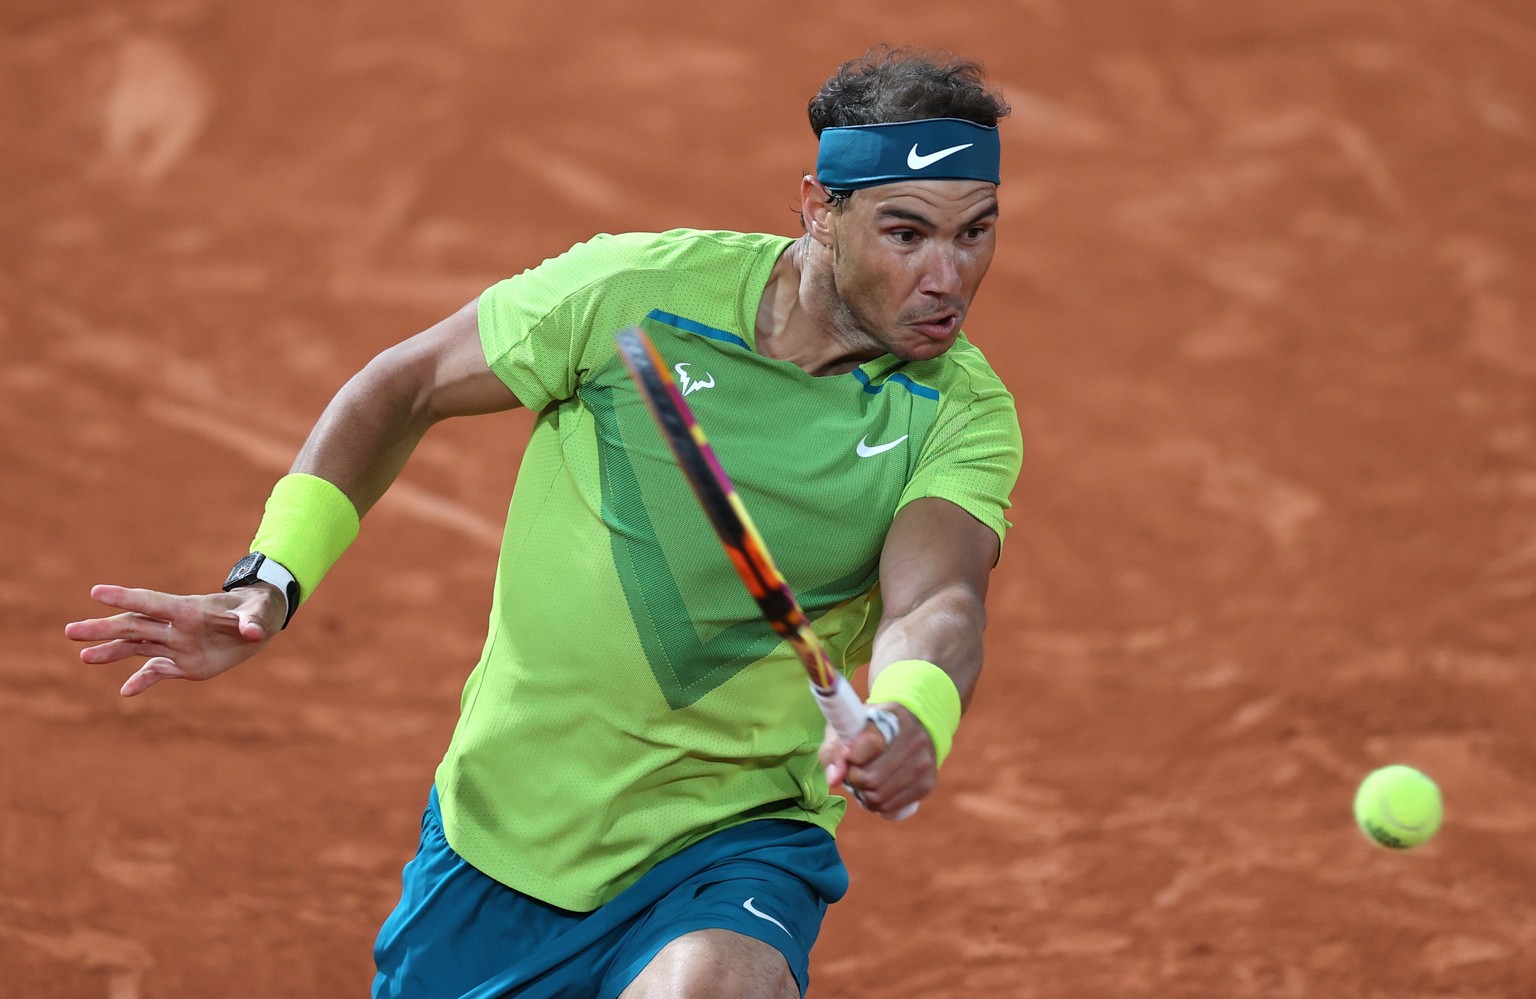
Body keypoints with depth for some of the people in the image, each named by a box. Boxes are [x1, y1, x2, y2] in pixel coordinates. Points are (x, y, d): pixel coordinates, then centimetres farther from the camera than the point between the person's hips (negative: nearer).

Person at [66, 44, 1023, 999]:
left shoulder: (963, 412, -11)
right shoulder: (633, 288, -10)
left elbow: (936, 606, -28)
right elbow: (404, 389, 5)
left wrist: (909, 721, -51)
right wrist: (271, 581, -4)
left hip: (732, 842, -3)